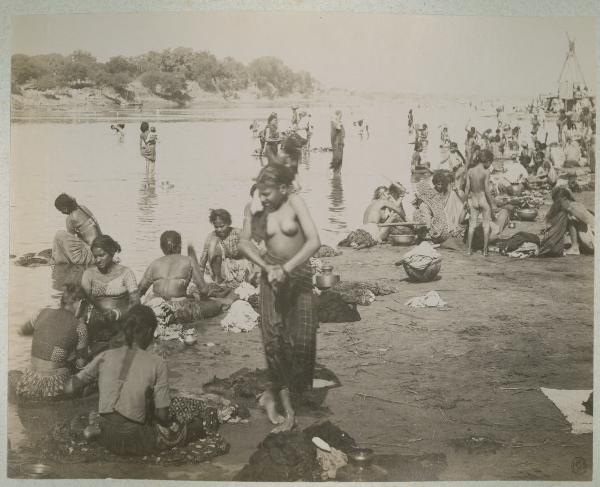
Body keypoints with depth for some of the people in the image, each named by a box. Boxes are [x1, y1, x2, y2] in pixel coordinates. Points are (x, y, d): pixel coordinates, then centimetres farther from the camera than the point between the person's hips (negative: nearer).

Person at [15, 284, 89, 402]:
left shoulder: (44, 313, 4)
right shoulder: (80, 326, -6)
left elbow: (22, 331, 24)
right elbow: (81, 363, 4)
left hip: (28, 387, 4)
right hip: (54, 390, -3)